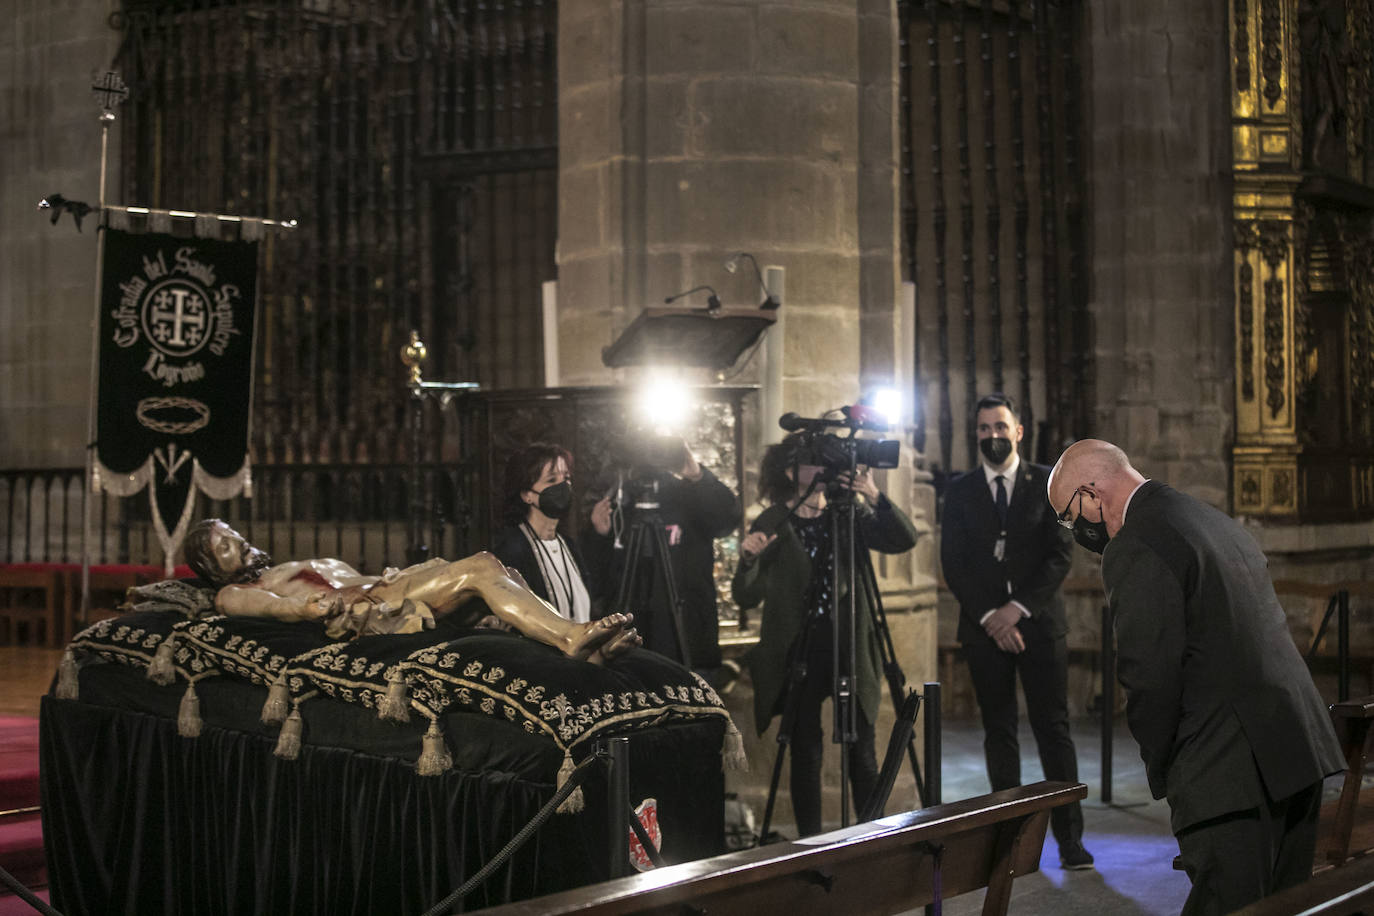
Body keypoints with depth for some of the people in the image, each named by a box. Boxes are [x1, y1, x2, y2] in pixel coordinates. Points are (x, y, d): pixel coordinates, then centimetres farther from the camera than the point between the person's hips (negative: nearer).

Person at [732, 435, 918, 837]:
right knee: (806, 752, 2)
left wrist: (874, 497, -21)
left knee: (861, 751, 2)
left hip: (850, 649, 2)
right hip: (797, 653, -1)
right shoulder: (772, 524, 0)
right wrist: (748, 558, -23)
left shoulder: (850, 514, 6)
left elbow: (905, 539, -7)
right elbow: (746, 596, -3)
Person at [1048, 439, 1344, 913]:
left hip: (1235, 775, -9)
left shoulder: (1135, 549, -12)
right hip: (1299, 751, 10)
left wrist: (1161, 771, -1)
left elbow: (1151, 680, -16)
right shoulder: (1217, 522, 18)